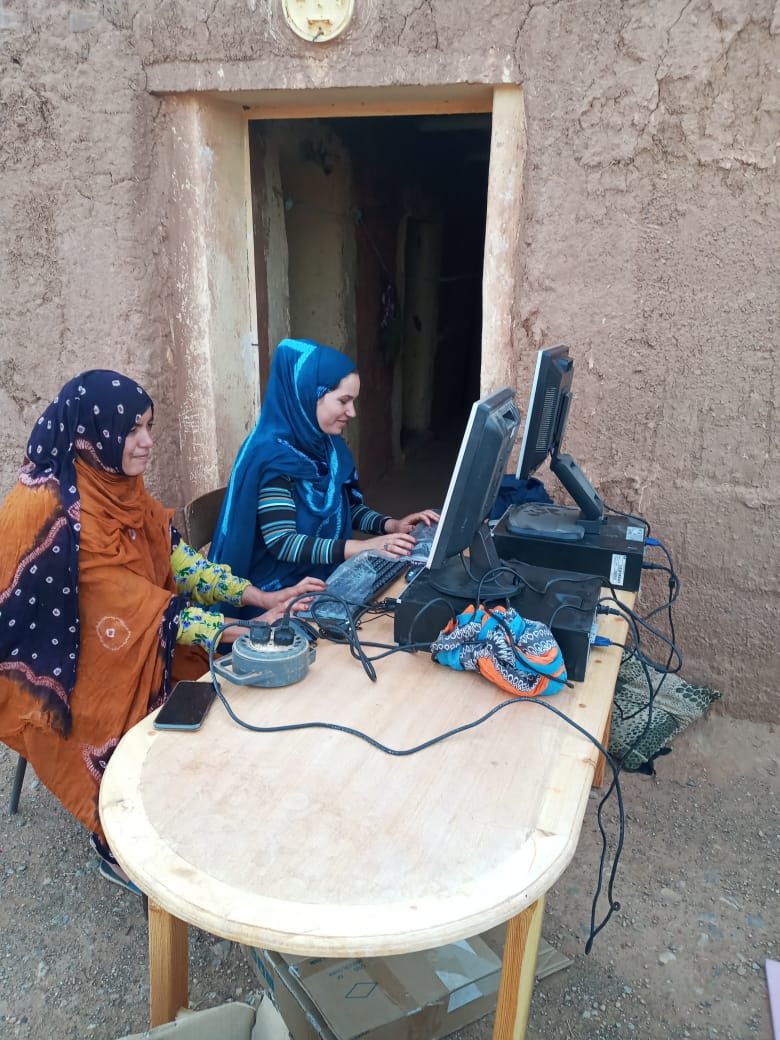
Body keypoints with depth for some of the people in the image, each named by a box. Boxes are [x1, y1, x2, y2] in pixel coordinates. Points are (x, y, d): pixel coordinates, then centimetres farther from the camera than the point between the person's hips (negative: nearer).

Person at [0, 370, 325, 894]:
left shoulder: (117, 485, -3)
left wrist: (264, 599, -12)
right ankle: (120, 848, 9)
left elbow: (176, 556, -2)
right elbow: (137, 606, -30)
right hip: (54, 673, -7)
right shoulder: (53, 509, -28)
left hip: (121, 644, 7)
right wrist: (248, 633, -29)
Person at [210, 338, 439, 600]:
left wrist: (391, 525, -4)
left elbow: (349, 506, 14)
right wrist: (361, 547, -30)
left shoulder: (330, 445, 4)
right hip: (280, 589, -7)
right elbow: (282, 543, -24)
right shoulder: (272, 456, -20)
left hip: (326, 577, 8)